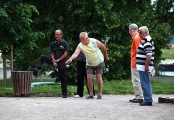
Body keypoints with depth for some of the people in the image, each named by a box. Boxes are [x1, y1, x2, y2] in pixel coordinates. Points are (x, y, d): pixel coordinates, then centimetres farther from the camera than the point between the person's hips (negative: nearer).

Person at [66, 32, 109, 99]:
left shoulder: (94, 41, -21)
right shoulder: (80, 45, -18)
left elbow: (103, 47, -5)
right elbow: (76, 53, -34)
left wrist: (106, 57, 6)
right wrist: (71, 58, -55)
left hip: (99, 62, -2)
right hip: (90, 64, 2)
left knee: (99, 77, -6)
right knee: (89, 78, -8)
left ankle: (100, 94, 2)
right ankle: (91, 94, 1)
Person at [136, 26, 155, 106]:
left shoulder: (147, 41, -15)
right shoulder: (146, 40, 18)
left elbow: (149, 54, -24)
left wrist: (146, 66, -25)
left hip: (144, 67, -11)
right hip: (143, 67, 11)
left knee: (145, 84, -8)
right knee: (147, 83, 14)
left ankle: (148, 100, -7)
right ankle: (148, 100, 19)